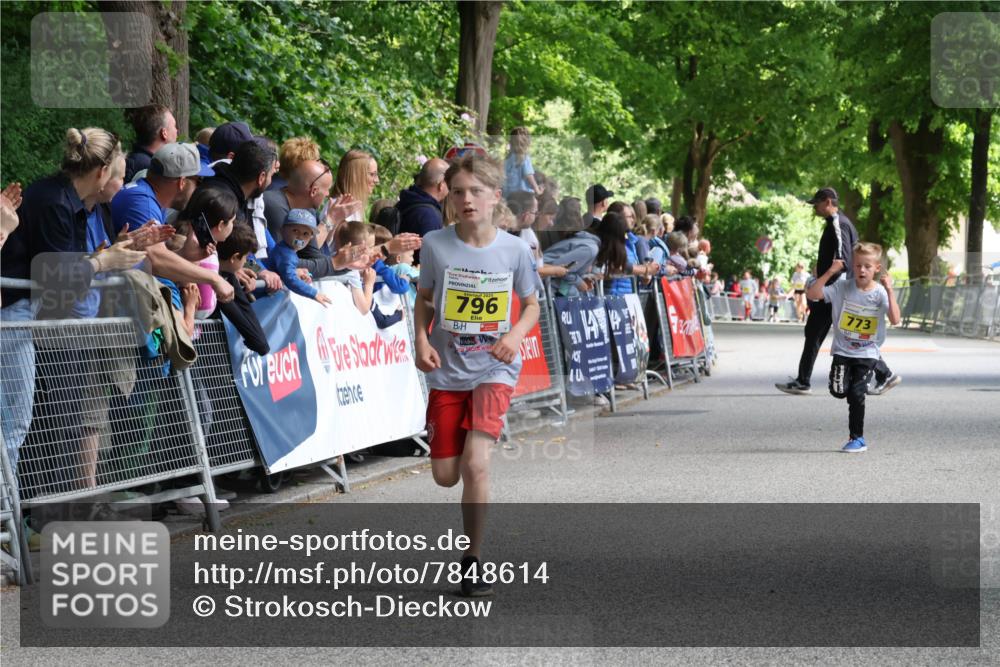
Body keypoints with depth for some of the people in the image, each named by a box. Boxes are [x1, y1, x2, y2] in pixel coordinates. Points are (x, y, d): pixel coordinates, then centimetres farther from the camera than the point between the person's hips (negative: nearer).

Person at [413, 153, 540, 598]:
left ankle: (473, 559, -4)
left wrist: (516, 334, -14)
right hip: (447, 370, 2)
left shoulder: (514, 251, -7)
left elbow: (532, 305, 6)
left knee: (474, 463, -19)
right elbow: (424, 298, 8)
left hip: (494, 369, -2)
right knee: (445, 475, 6)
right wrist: (421, 340, -9)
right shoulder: (436, 245, -6)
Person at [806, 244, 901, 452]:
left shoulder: (880, 293, -7)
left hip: (867, 353, -1)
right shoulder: (842, 288, -4)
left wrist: (889, 290, -25)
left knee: (856, 394, -9)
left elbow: (895, 320, -20)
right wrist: (829, 272, -19)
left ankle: (858, 439, 7)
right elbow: (812, 294, -12)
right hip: (842, 351, 1)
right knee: (839, 391, -14)